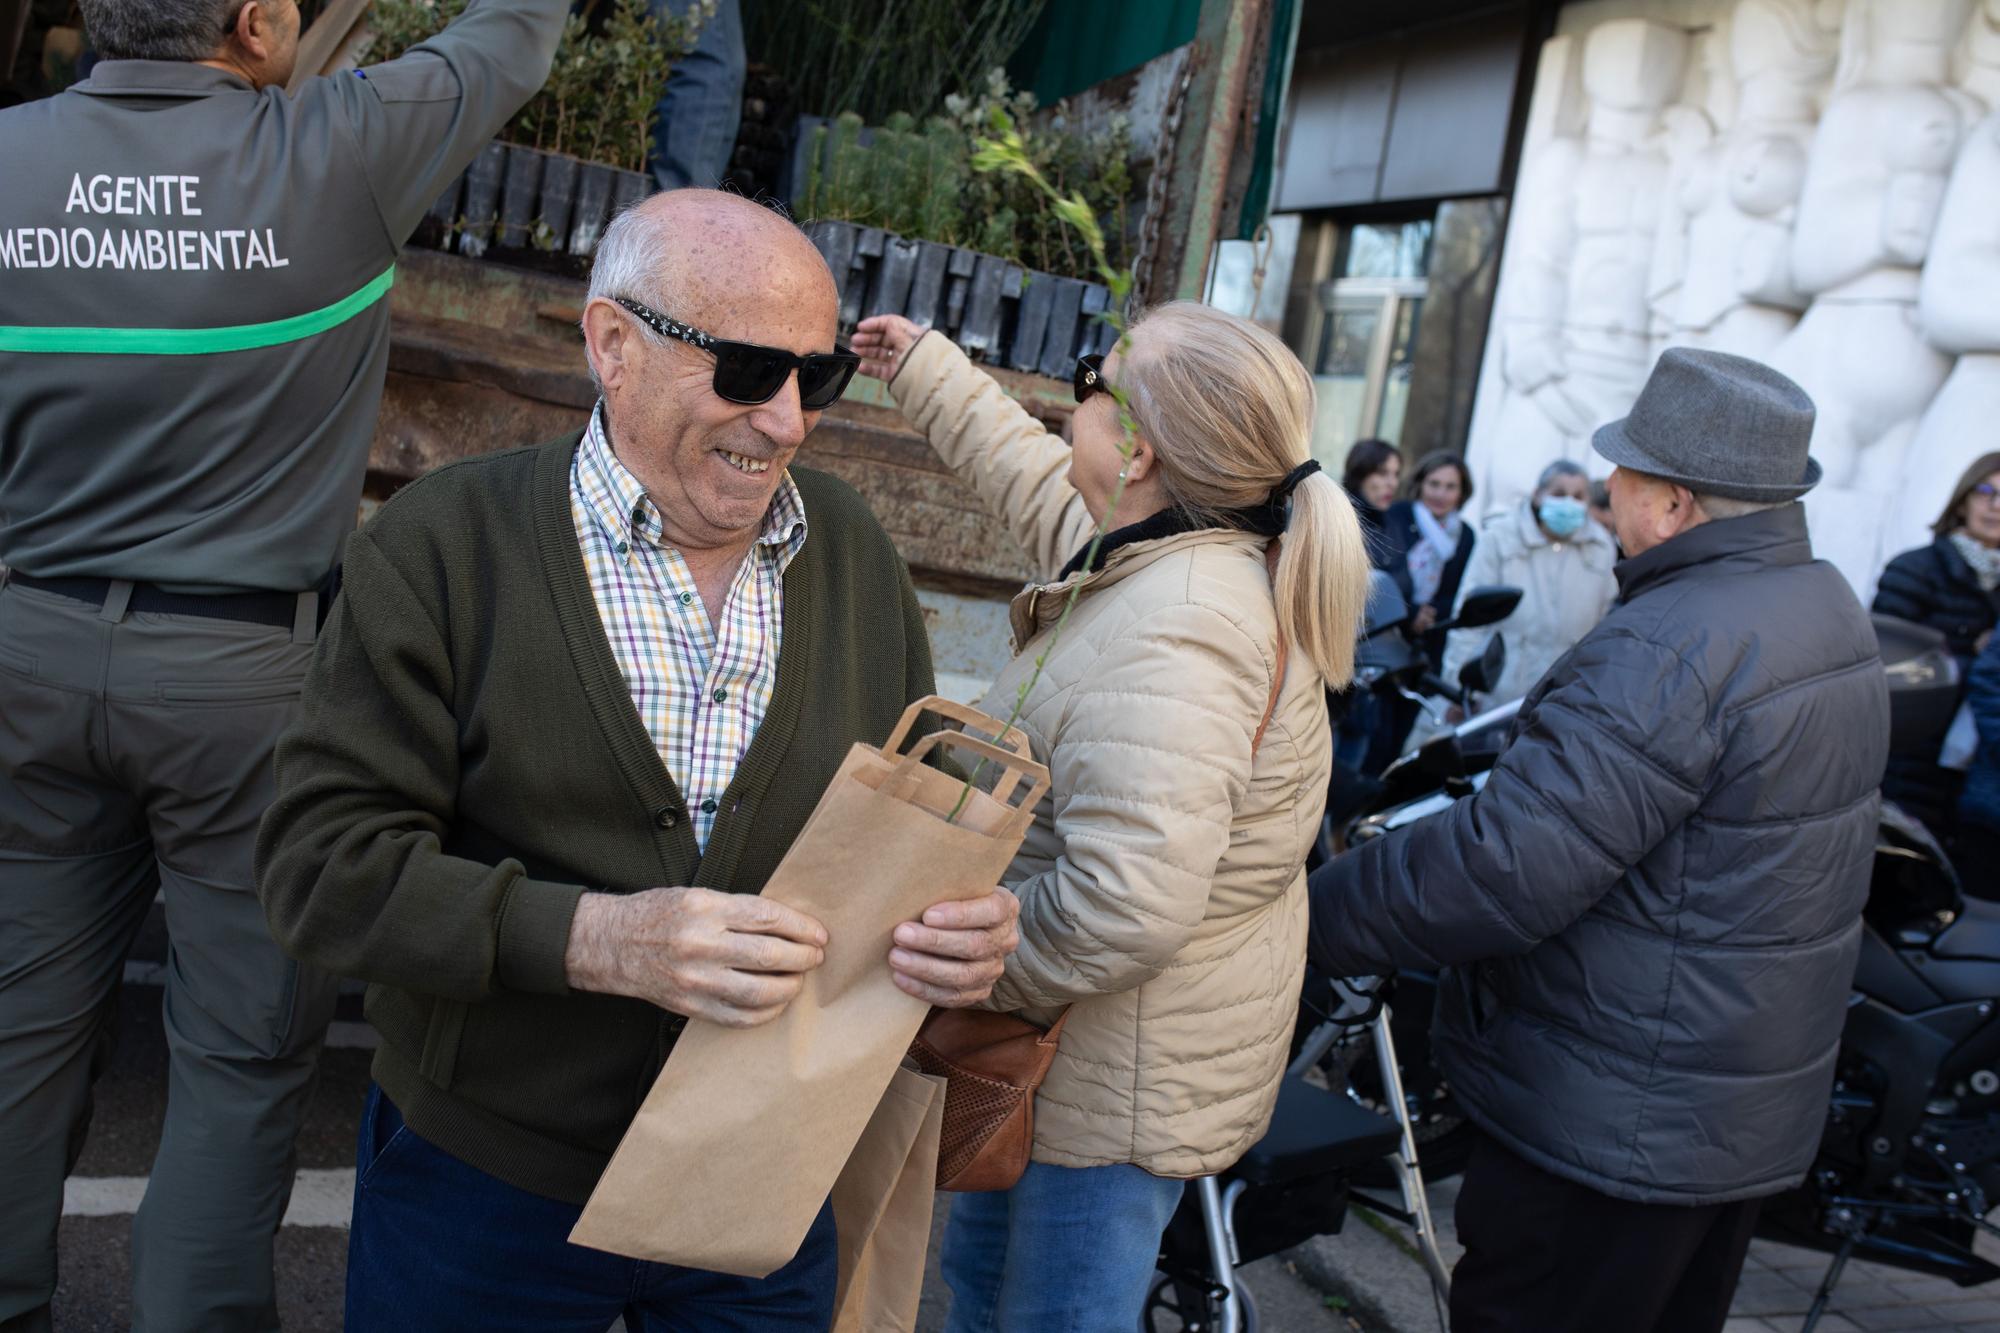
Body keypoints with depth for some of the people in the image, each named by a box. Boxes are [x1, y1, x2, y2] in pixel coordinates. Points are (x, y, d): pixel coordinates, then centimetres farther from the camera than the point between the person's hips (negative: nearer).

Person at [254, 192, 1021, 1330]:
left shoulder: (856, 552, 0)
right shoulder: (441, 544, -12)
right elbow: (324, 861, -16)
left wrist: (969, 927, -16)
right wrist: (600, 939, -29)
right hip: (485, 1185, -2)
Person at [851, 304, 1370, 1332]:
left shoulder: (1169, 640, -32)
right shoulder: (1166, 557, 1)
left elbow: (1125, 904, -39)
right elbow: (1043, 484, 20)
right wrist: (924, 371, 29)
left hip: (1123, 1085, -10)